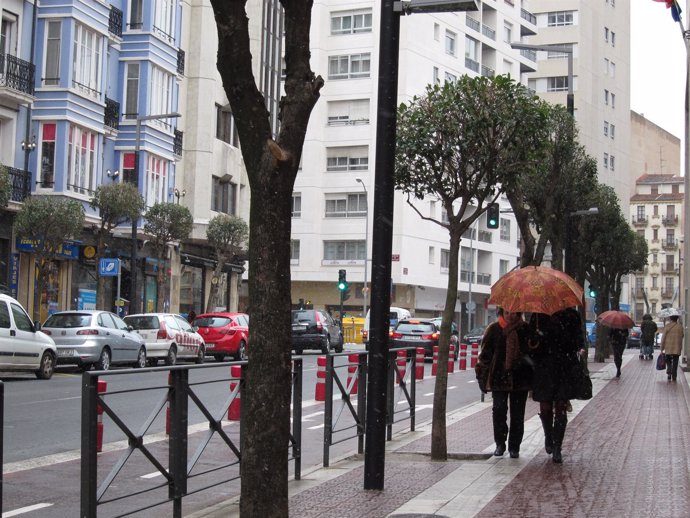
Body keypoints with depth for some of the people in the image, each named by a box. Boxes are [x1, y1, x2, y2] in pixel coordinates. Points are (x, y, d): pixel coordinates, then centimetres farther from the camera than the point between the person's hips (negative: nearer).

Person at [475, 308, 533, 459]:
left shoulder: (525, 329, 5)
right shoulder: (493, 329, 2)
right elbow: (485, 354, 5)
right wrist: (483, 374, -2)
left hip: (520, 377, 1)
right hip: (499, 377, -1)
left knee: (517, 414, 4)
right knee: (499, 409, -8)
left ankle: (514, 446, 14)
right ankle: (500, 443, 7)